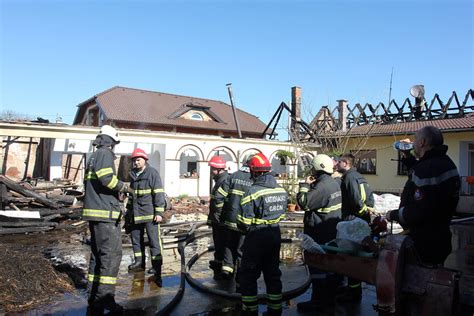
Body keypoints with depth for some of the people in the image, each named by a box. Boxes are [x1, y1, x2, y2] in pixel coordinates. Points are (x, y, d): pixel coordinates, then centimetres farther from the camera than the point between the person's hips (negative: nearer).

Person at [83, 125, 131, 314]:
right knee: (112, 253, -10)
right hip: (105, 213, -10)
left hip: (94, 212, 10)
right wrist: (123, 187, -7)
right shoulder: (105, 154, -9)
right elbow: (107, 178, -23)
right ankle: (105, 298, -12)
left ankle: (93, 296, 20)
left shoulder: (93, 157, 20)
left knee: (98, 253, 14)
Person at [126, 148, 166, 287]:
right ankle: (139, 261, 26)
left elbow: (159, 193, -12)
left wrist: (159, 212, -17)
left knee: (154, 239, -5)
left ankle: (156, 265, 1)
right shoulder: (133, 174, 15)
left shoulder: (152, 173, -8)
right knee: (135, 237, 13)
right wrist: (129, 210, 22)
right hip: (136, 213, 8)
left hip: (149, 212, -7)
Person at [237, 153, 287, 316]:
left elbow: (244, 222, -18)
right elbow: (281, 214, 6)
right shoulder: (281, 190, 0)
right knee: (273, 273, 19)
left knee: (248, 275, 9)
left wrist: (245, 229, 2)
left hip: (256, 237, -6)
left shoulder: (253, 192, -20)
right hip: (275, 234, 7)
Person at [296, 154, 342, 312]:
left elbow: (304, 202, -26)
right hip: (333, 232, 10)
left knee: (317, 266, 0)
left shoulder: (321, 186, -24)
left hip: (320, 235, -10)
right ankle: (333, 296, 31)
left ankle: (318, 300, 9)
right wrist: (310, 185, 7)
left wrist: (305, 185, -15)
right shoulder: (335, 183, 8)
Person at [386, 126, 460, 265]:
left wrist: (394, 215, -15)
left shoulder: (428, 168, -27)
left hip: (423, 244, -10)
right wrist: (408, 158, 23)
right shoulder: (444, 161, 7)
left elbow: (418, 212, -31)